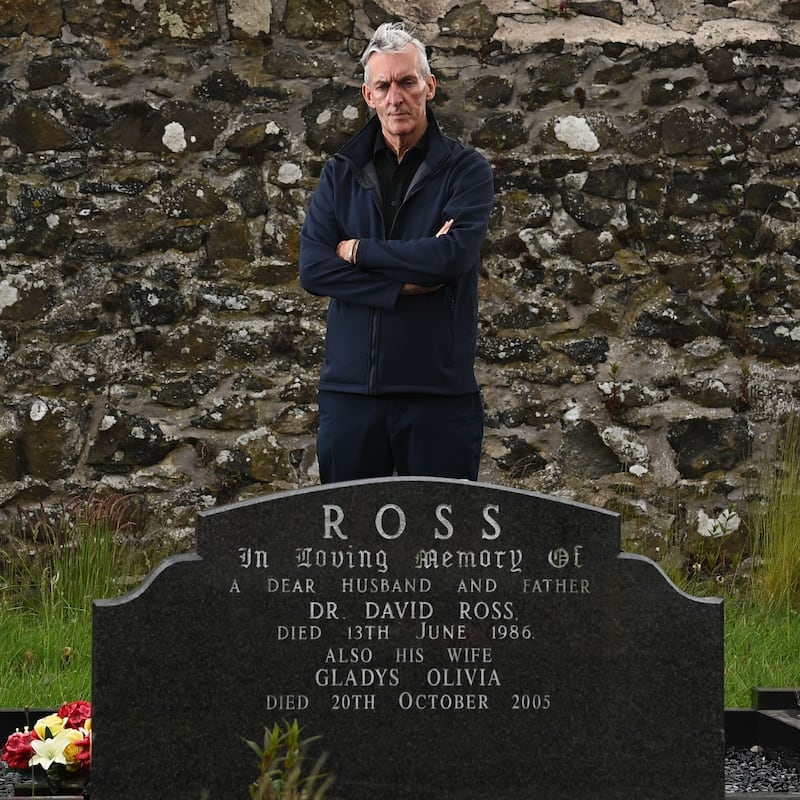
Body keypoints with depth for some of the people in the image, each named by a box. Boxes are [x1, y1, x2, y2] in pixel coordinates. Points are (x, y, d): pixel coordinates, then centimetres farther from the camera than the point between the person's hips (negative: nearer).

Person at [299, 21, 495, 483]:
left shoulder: (466, 170, 1)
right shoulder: (342, 175, 10)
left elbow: (454, 254, -17)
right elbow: (313, 269, -3)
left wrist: (358, 251, -7)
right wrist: (404, 284, -13)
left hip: (439, 391, -3)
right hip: (350, 388, 3)